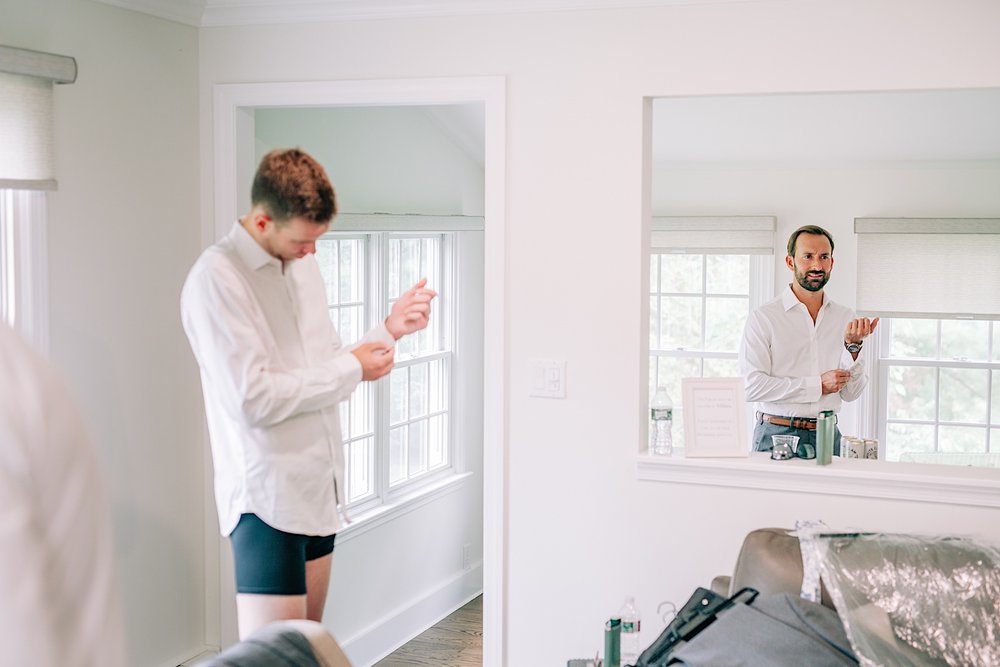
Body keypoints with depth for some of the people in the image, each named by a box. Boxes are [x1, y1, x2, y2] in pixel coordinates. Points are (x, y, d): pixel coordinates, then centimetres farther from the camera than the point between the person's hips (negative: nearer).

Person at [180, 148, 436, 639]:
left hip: (319, 487, 8)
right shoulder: (216, 278, -14)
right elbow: (252, 399, -21)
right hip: (268, 494, -8)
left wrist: (389, 329, 2)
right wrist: (352, 368, -12)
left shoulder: (303, 264, 12)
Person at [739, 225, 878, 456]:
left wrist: (853, 346, -9)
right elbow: (752, 385, -13)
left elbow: (851, 393, 7)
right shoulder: (763, 318, -3)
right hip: (777, 435, -3)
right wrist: (818, 386, -11)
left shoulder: (846, 318, 9)